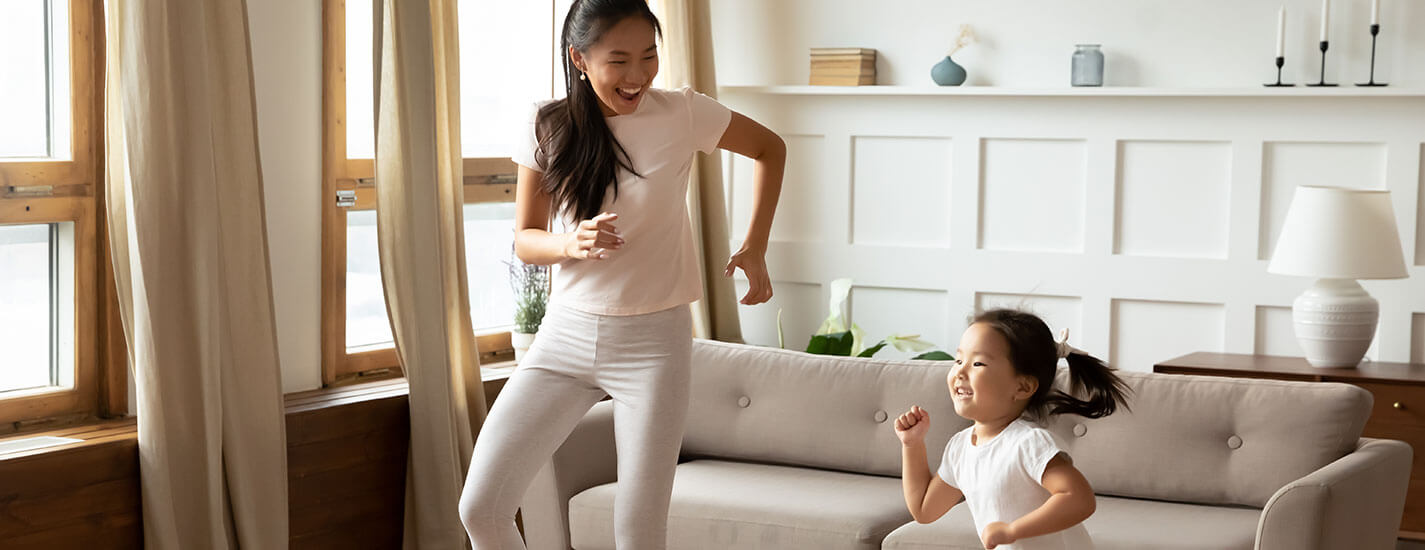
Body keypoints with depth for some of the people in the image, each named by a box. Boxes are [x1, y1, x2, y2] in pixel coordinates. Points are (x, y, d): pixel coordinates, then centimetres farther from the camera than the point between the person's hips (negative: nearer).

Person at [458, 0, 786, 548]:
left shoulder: (681, 113, -7)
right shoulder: (550, 127, -2)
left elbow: (770, 148, 9)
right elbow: (525, 240, 4)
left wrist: (754, 248, 2)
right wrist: (569, 244, -19)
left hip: (653, 341, -2)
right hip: (566, 335, 3)